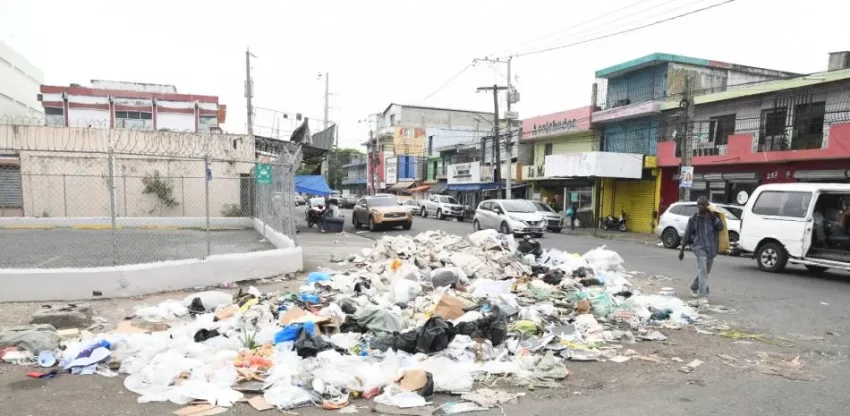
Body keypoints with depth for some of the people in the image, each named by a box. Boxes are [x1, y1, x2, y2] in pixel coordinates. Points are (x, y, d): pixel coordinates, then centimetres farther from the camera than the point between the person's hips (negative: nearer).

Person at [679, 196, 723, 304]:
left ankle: (694, 287, 41)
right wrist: (682, 250, 7)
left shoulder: (713, 217, 7)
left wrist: (715, 217, -18)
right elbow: (687, 235, 6)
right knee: (702, 270, -18)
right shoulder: (694, 219, 2)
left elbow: (720, 227, -8)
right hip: (699, 247, -3)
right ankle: (703, 296, -22)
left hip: (711, 248, 3)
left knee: (705, 271, 17)